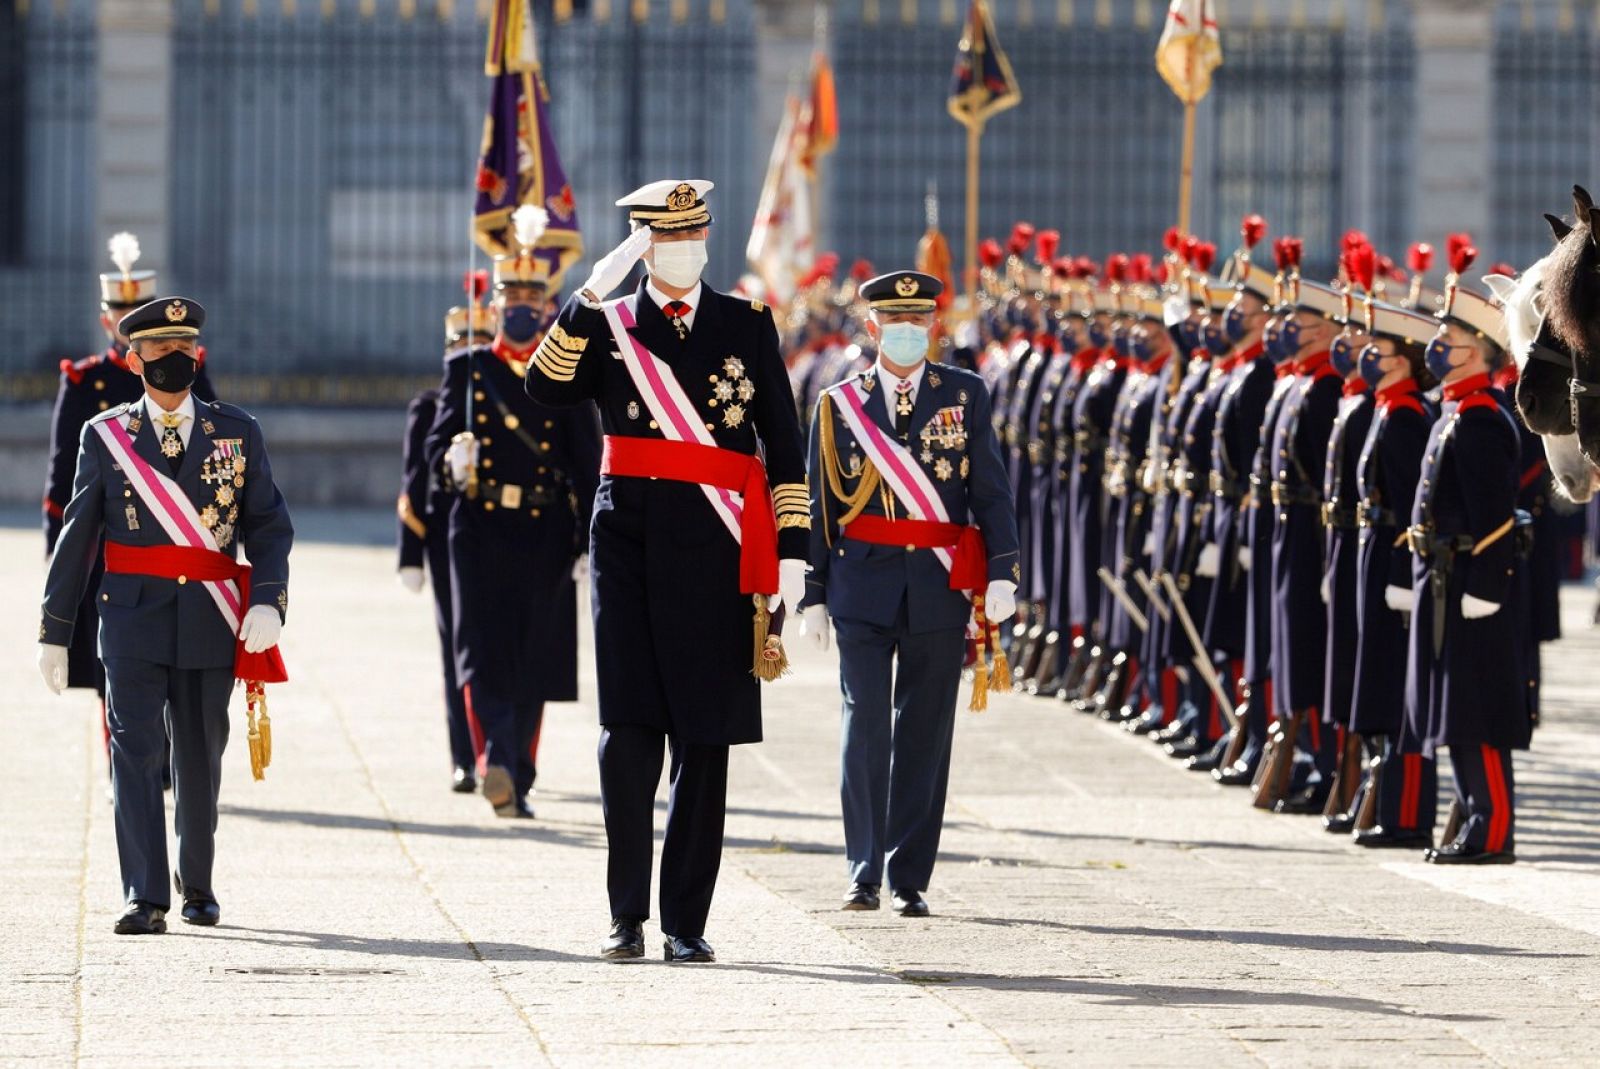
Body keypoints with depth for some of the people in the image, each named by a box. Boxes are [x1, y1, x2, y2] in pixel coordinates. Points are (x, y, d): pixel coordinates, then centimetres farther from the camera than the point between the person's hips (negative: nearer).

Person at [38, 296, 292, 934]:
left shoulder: (237, 433, 7)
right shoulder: (106, 436, 4)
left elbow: (270, 524, 6)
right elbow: (77, 536, 7)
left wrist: (268, 600, -11)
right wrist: (55, 630, 5)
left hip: (212, 622, 1)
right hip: (133, 621, -1)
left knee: (200, 758, 11)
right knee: (135, 752, -10)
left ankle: (197, 886, 29)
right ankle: (144, 899, -12)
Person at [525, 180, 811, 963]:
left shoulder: (747, 326, 9)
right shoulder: (606, 325, 8)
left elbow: (785, 448, 8)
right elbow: (545, 389, -11)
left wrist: (792, 550, 1)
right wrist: (591, 293, -17)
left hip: (715, 547, 0)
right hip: (628, 540, 0)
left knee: (705, 737, 1)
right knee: (628, 731, -3)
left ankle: (687, 921, 6)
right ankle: (627, 915, 4)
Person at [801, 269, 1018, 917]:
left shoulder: (966, 396, 7)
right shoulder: (839, 404, 7)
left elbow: (992, 491, 4)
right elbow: (819, 506, 8)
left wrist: (1002, 572, -7)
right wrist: (814, 595, 4)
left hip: (940, 588, 0)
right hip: (864, 583, 0)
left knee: (925, 734, 3)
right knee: (864, 725, -6)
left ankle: (910, 879, 9)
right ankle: (864, 872, 2)